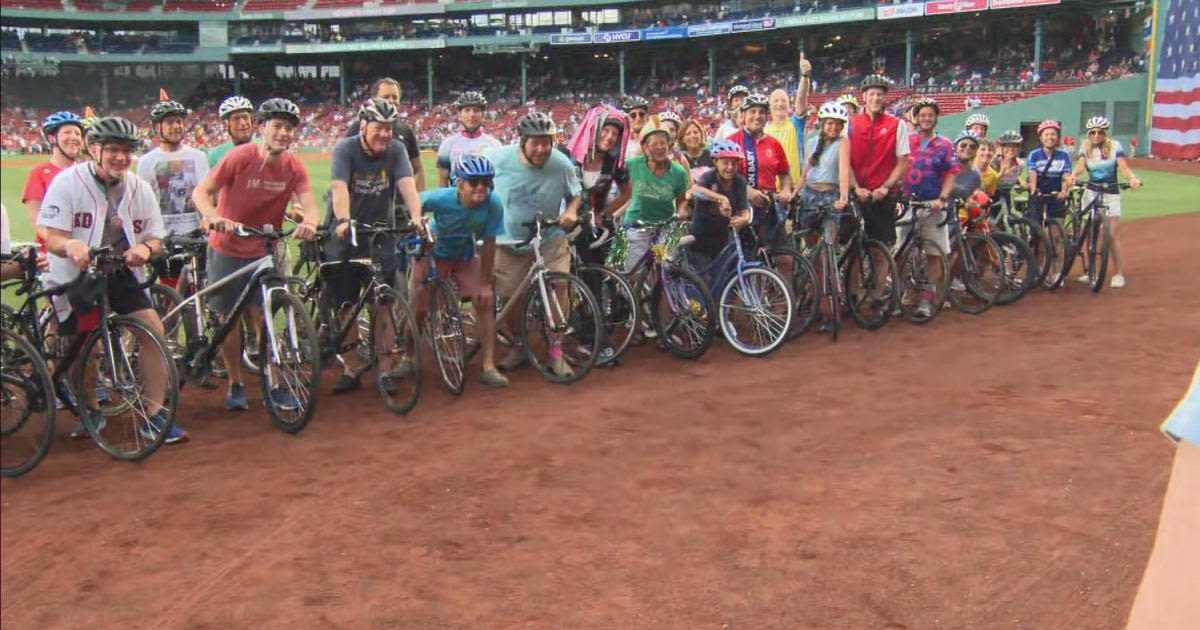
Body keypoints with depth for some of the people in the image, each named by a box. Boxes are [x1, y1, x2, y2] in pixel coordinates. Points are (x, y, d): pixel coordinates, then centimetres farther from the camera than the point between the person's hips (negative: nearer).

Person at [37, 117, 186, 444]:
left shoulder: (139, 188, -1)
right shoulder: (67, 182, -12)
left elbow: (155, 238, 4)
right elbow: (52, 238, -17)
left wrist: (145, 248, -21)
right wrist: (72, 245, -40)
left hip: (121, 272, 3)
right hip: (76, 274, -2)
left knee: (154, 330, -14)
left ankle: (154, 416, -6)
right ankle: (90, 411, 32)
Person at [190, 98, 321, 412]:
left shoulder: (294, 167, -8)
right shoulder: (240, 157, -16)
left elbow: (309, 204, -19)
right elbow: (201, 191, -18)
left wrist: (308, 222, -43)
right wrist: (214, 217, -39)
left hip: (264, 249, 1)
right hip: (227, 248, -1)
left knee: (263, 316, -2)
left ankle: (275, 385, 8)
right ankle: (236, 384, 21)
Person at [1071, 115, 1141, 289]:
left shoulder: (1115, 146, -2)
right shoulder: (1085, 148, 4)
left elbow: (1123, 166, -12)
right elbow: (1081, 166, -12)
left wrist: (1132, 177, -33)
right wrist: (1073, 175, -34)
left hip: (1111, 193, -2)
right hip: (1091, 192, 2)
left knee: (1113, 234, -8)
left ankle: (1118, 273, -1)